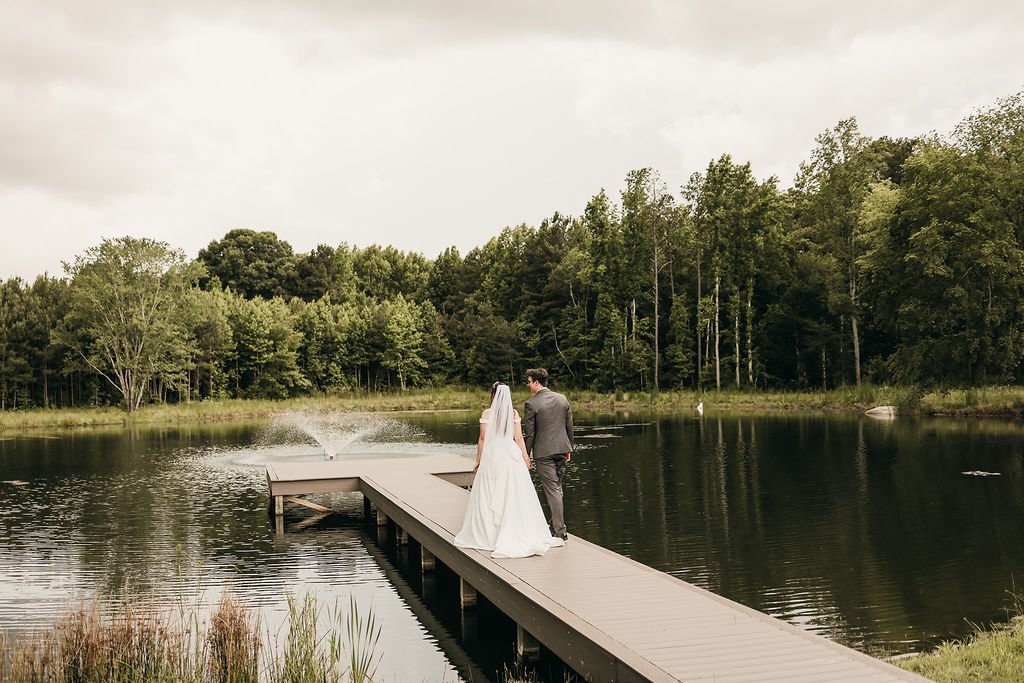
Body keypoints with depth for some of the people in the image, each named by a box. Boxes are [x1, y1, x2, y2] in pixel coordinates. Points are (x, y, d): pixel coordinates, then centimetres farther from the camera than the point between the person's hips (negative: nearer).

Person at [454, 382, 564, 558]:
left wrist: (478, 461, 5)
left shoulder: (487, 413, -5)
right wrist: (525, 457, 9)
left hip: (491, 456, -1)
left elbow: (482, 439, -3)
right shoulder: (514, 413, 1)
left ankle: (488, 535, 10)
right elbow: (519, 437, 0)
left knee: (490, 497, 6)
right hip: (511, 454, 2)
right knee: (514, 496, 5)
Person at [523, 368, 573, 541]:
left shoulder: (531, 403, -12)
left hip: (544, 452, -6)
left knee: (552, 490, -3)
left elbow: (529, 433, -9)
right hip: (561, 449, 6)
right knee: (557, 487, 20)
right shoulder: (562, 399, 5)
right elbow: (569, 426, 10)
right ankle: (557, 523, 30)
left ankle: (560, 531, -2)